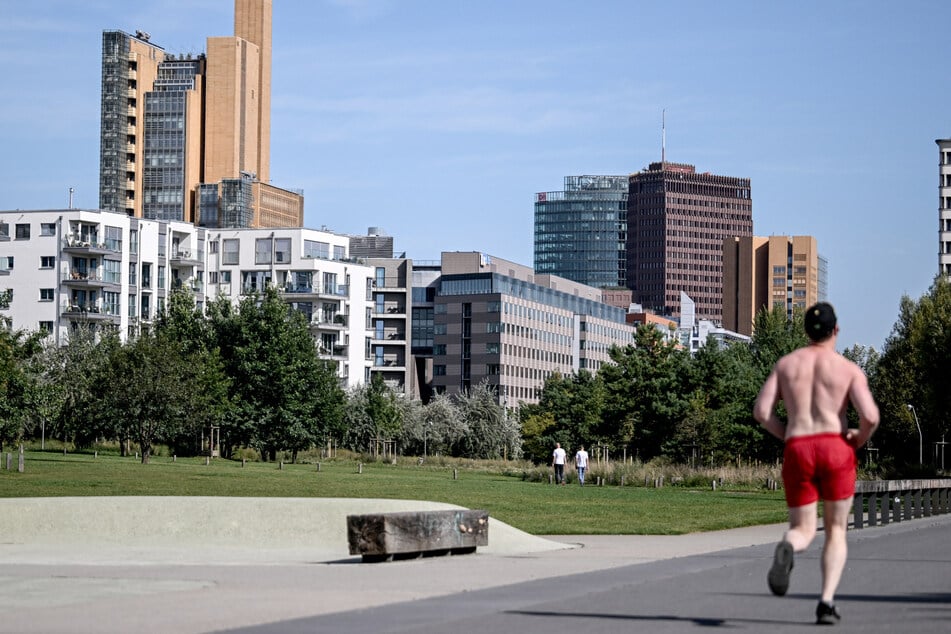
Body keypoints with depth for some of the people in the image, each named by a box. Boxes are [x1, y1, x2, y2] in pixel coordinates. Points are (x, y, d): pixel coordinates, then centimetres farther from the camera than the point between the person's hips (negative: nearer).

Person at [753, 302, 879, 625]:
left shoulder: (786, 363, 12)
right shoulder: (849, 369, 4)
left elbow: (761, 411, 5)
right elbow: (870, 416, -9)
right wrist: (860, 438, 14)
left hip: (797, 452, 2)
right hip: (835, 450, -2)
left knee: (803, 531, 10)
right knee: (836, 530, 15)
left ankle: (786, 549, -30)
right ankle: (827, 602, -2)